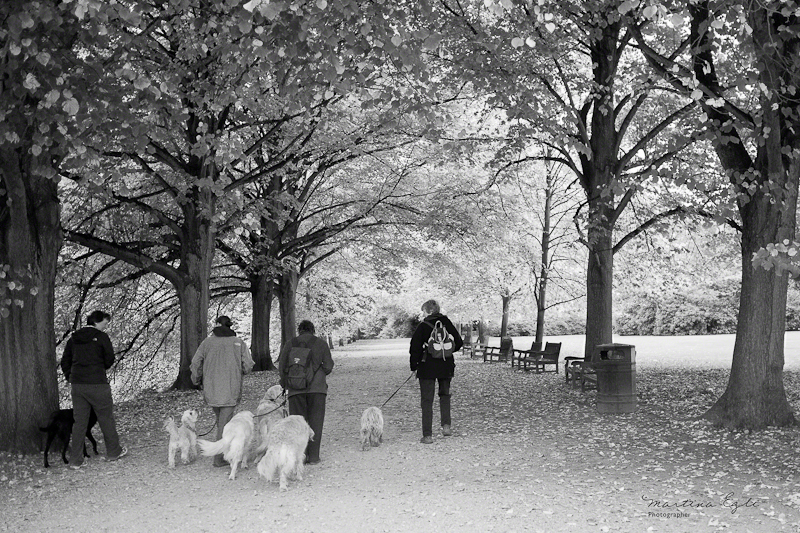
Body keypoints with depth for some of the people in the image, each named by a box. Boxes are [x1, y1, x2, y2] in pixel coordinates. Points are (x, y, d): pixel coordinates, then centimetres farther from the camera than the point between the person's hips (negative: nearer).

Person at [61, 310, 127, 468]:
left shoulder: (74, 338, 10)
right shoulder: (101, 337, -7)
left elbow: (65, 362, 11)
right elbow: (109, 360, -3)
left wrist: (70, 378, 15)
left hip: (77, 384, 5)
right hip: (97, 384, -5)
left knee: (79, 421, 9)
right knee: (106, 418, 10)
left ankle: (75, 460, 7)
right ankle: (113, 452, 22)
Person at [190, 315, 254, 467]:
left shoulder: (207, 342, 2)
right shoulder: (239, 343, 1)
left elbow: (196, 363, -2)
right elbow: (248, 366, -1)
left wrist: (197, 380, 15)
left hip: (211, 390, 2)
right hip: (231, 390, -2)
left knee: (220, 420, 19)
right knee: (225, 422, 1)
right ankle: (219, 458, 0)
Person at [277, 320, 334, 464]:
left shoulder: (290, 344, 7)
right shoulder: (321, 344, 6)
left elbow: (282, 366, 4)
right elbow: (328, 366, 1)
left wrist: (285, 384, 17)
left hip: (295, 388, 1)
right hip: (316, 387, -1)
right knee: (315, 422, 5)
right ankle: (313, 456, 3)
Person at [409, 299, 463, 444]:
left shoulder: (423, 326, -8)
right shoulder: (447, 323, 3)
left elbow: (415, 347, -9)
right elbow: (459, 342, 8)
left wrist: (414, 365, 2)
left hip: (427, 367, -3)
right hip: (446, 366, 3)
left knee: (427, 400, 3)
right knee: (445, 394, 23)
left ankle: (427, 435, 2)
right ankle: (446, 424, 7)